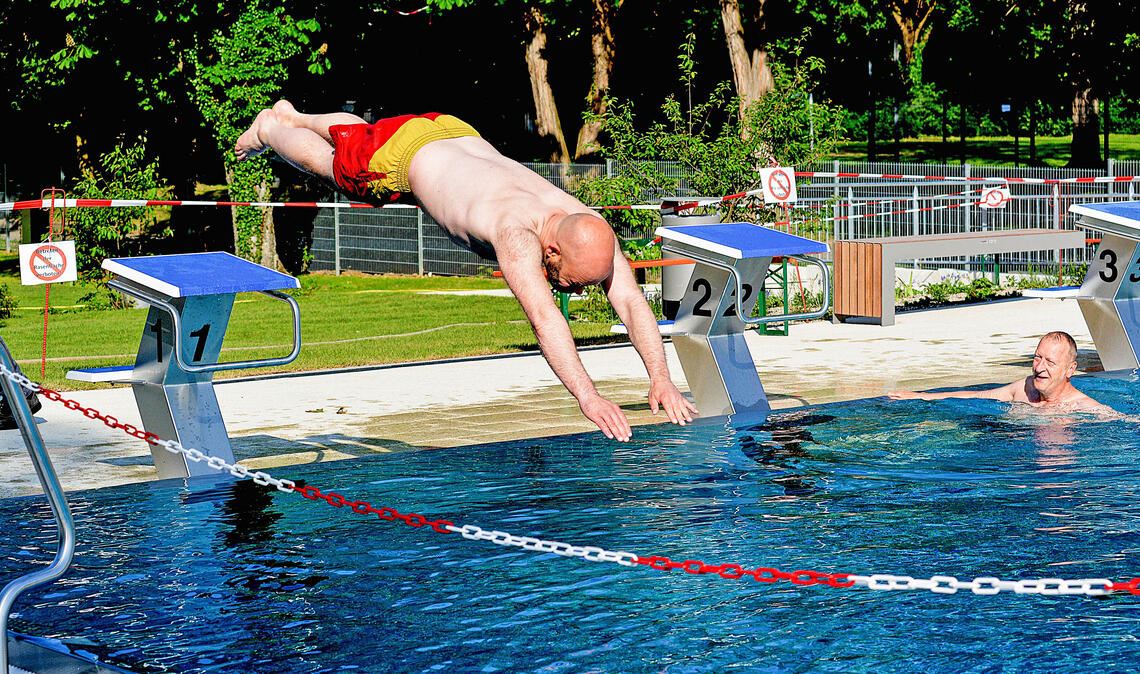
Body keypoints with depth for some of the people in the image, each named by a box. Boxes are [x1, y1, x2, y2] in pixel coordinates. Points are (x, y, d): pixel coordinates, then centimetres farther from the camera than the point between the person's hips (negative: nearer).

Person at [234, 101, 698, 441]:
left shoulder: (590, 228, -34)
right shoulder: (517, 233, -49)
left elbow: (632, 301, -37)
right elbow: (544, 318, -60)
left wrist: (661, 381, -49)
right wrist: (588, 398, -69)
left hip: (460, 136, 5)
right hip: (403, 152, -5)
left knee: (359, 134, 35)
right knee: (330, 162, 27)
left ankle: (294, 116, 64)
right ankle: (270, 128, 57)